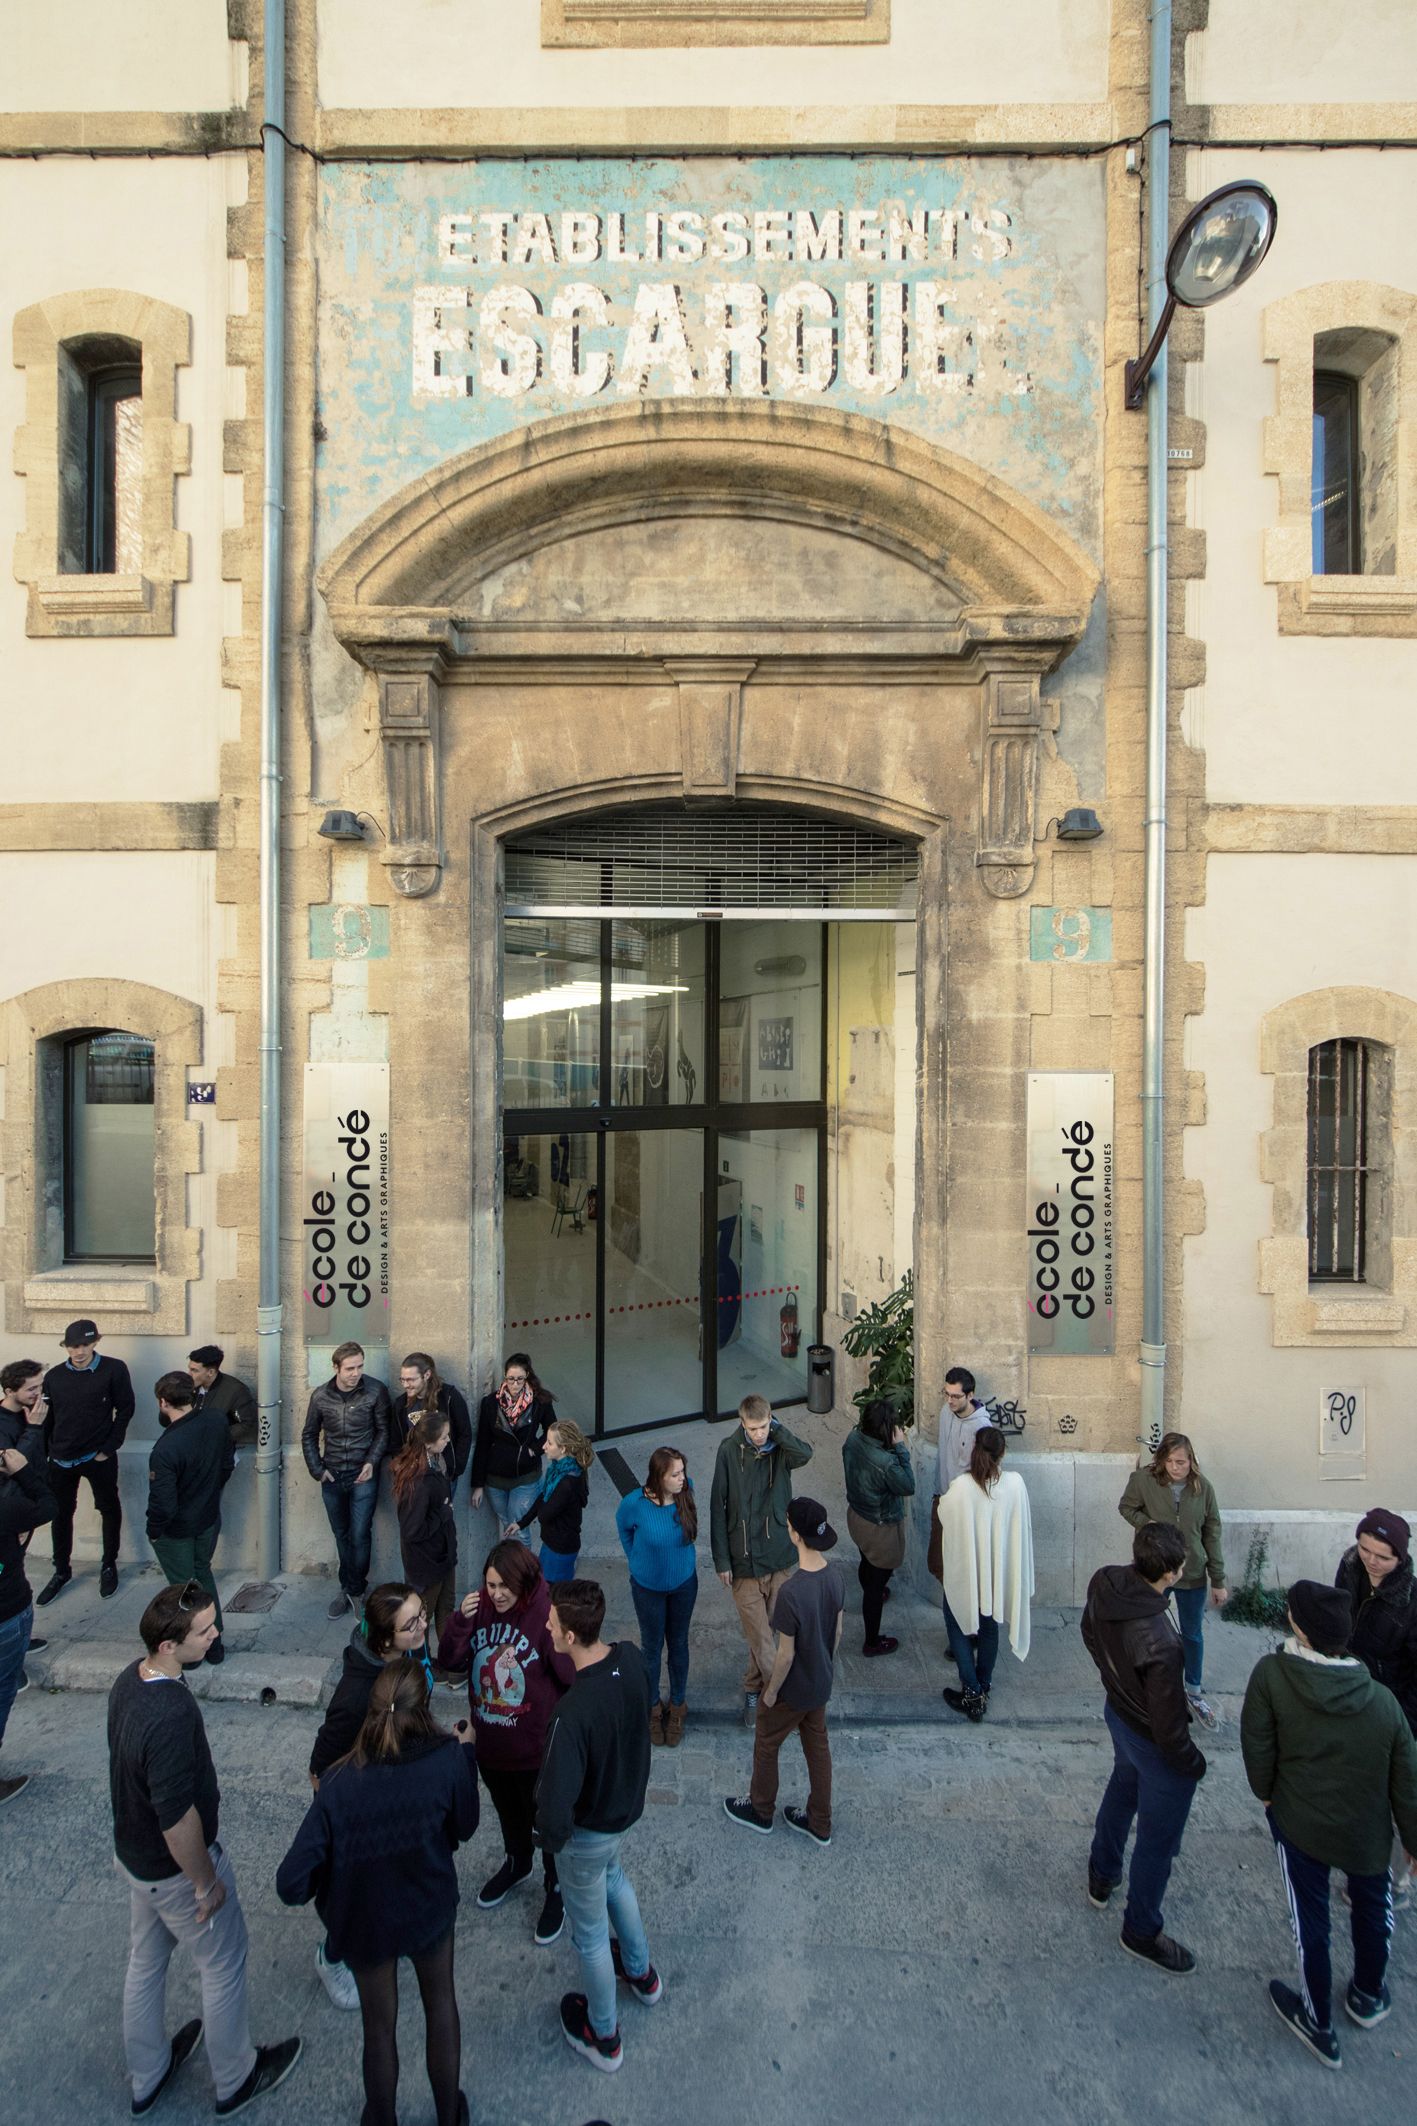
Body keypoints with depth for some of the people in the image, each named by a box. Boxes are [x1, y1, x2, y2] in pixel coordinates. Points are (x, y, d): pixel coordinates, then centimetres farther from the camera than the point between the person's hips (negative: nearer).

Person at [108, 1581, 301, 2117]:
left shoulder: (130, 1678, -12)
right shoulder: (171, 1715, -40)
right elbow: (178, 1819, -31)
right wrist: (206, 1882, -15)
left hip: (133, 1851, 8)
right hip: (174, 1867, -7)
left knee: (145, 1960, 28)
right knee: (223, 1966, 16)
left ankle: (146, 2075, 51)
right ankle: (235, 2079, 38)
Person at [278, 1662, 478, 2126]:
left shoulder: (339, 1784, -31)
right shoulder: (448, 1761, -30)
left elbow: (291, 1885, -26)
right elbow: (464, 1829, -10)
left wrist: (326, 1885, -4)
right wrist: (466, 1753, -2)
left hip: (363, 1922, 0)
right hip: (429, 1911, 1)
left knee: (379, 2023, 27)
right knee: (440, 2001, 30)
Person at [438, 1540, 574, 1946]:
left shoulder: (546, 1615, -28)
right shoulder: (479, 1607, -13)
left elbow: (573, 1677, -23)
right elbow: (450, 1662, -9)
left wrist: (558, 1640, -39)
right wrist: (460, 1620, -22)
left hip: (536, 1749, -5)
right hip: (490, 1744, 5)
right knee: (508, 1813, 31)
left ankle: (555, 1890, 44)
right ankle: (516, 1864, 59)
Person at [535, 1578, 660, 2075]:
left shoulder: (573, 1712, -41)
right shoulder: (630, 1657, -20)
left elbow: (556, 1801, -34)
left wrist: (551, 1838, -14)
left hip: (590, 1830, -6)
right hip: (629, 1804, 6)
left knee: (590, 1933, 21)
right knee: (613, 1877, 36)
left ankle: (603, 2038, 46)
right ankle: (641, 1973, 58)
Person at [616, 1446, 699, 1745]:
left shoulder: (686, 1491, -24)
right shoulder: (635, 1503, -30)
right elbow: (623, 1529, -4)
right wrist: (637, 1560, 5)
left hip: (684, 1583, 2)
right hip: (648, 1587, -2)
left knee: (678, 1644, 20)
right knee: (652, 1647, 18)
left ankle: (677, 1706, 42)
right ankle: (653, 1706, 43)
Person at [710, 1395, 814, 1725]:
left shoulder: (780, 1447, -8)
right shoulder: (729, 1450, -11)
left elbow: (804, 1454, -32)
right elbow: (718, 1507, -5)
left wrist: (776, 1428, -24)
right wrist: (721, 1559, -5)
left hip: (779, 1557, 2)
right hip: (744, 1561, -2)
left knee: (763, 1632, 17)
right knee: (759, 1635, 1)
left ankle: (753, 1689, 37)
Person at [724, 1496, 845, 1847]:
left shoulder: (791, 1592, -37)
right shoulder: (835, 1576, -15)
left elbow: (786, 1654, -25)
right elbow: (838, 1631, 0)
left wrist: (771, 1691, -8)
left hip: (793, 1689, -6)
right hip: (821, 1684, 6)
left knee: (766, 1744, 21)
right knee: (817, 1746, 25)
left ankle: (760, 1811, 44)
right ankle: (820, 1823, 42)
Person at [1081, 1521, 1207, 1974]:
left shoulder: (1103, 1583, -20)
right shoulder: (1159, 1644, -41)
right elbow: (1167, 1725, -27)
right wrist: (1193, 1763, -7)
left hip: (1118, 1712, 7)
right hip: (1154, 1744, -7)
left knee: (1121, 1791, 33)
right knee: (1158, 1839, 18)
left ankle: (1102, 1876, 57)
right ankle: (1141, 1931, 41)